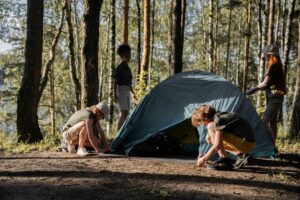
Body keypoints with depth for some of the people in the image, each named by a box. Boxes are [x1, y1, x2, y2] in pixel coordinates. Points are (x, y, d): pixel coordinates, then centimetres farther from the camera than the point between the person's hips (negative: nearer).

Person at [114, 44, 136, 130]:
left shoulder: (127, 68, 15)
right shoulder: (119, 68, -9)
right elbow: (115, 81, -13)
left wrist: (132, 93, 23)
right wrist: (115, 94, -20)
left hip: (127, 91, 9)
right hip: (121, 90, -9)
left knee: (126, 113, 8)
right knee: (124, 113, -16)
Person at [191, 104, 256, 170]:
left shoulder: (219, 120, -15)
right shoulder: (221, 117, 15)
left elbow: (217, 146, -21)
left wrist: (204, 159, -8)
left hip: (246, 143, -10)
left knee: (211, 127, -13)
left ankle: (225, 161, -12)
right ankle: (240, 155, 8)